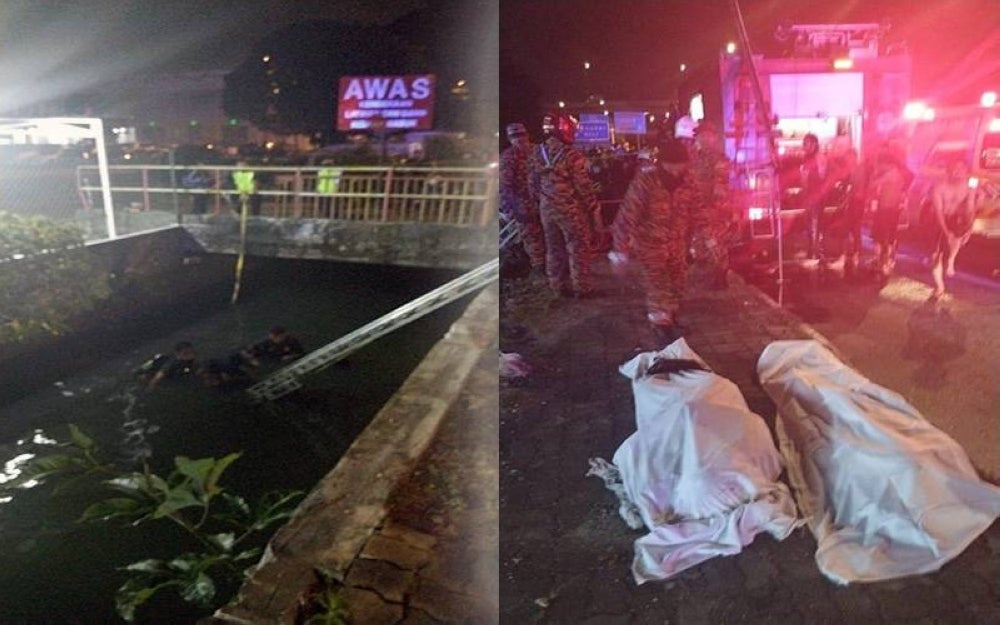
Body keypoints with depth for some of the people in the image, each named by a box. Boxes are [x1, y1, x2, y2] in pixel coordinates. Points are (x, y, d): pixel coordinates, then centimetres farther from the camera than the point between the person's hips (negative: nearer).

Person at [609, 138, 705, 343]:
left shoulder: (688, 181, -10)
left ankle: (669, 314, 39)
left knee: (678, 282, 14)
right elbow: (628, 215, -25)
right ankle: (661, 323, 18)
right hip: (648, 243, -5)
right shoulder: (645, 180, -26)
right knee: (658, 286, -4)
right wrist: (620, 249, -24)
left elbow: (696, 210, 5)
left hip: (677, 242, 5)